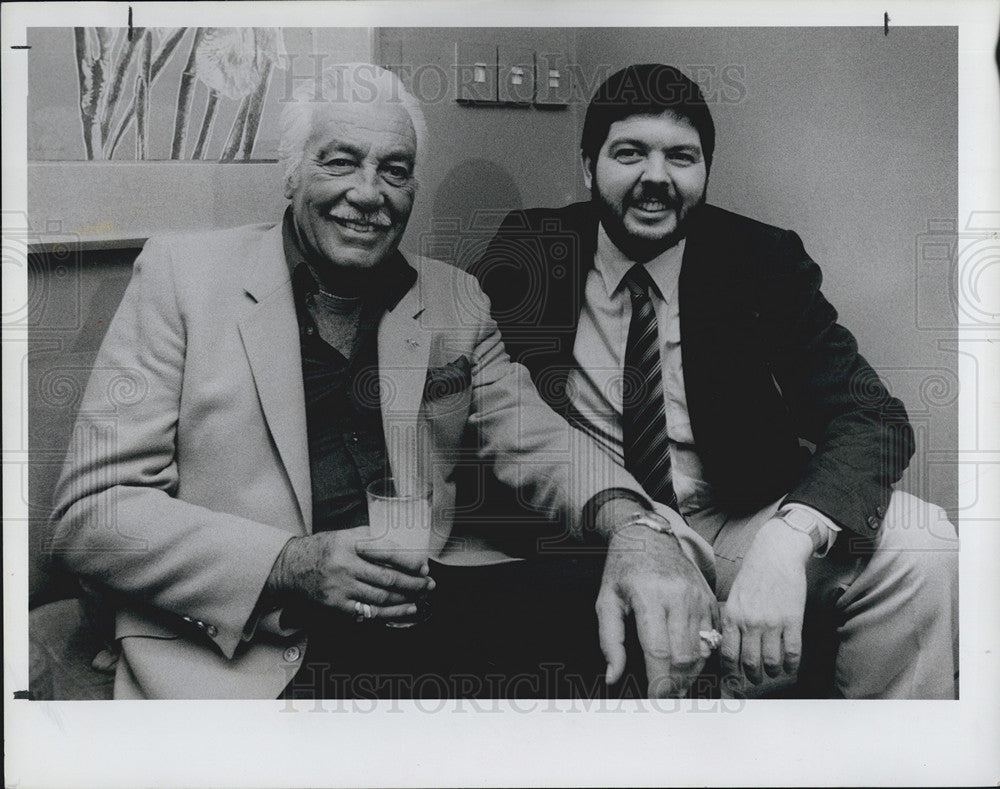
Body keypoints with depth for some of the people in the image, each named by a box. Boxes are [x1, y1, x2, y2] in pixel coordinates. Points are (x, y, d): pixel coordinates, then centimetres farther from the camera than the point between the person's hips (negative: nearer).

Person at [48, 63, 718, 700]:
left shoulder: (455, 299, 12)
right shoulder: (182, 274, -1)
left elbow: (533, 440, 3)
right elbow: (91, 512, -5)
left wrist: (632, 526, -22)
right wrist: (295, 563, -20)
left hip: (420, 603, 6)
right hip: (241, 646, -5)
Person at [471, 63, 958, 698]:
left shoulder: (763, 261, -2)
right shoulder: (530, 253, 0)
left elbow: (872, 418, -12)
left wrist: (784, 544, -33)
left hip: (729, 527, 1)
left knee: (920, 550, -22)